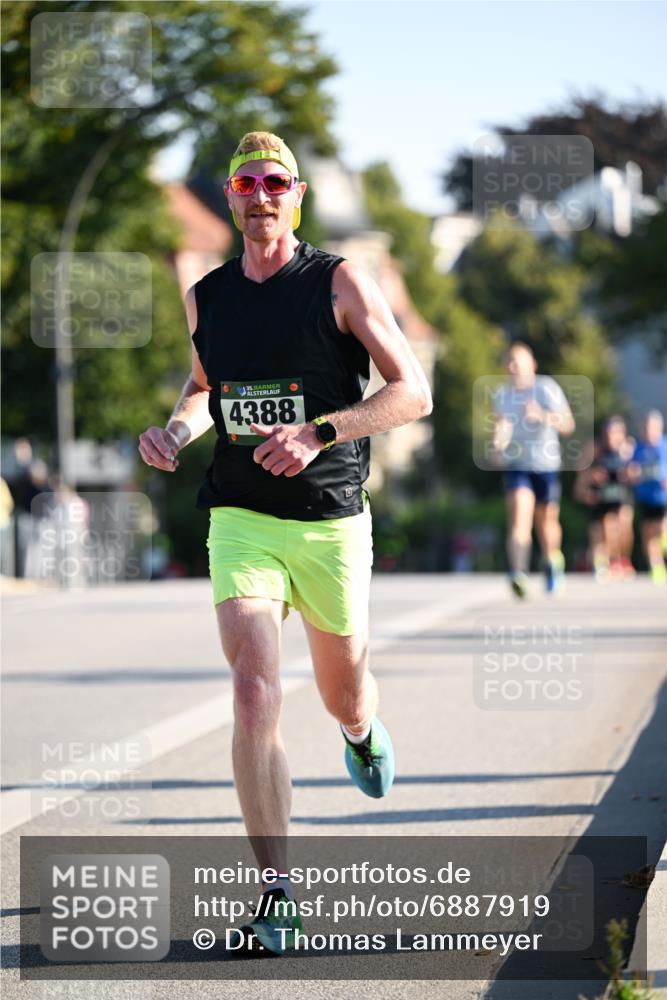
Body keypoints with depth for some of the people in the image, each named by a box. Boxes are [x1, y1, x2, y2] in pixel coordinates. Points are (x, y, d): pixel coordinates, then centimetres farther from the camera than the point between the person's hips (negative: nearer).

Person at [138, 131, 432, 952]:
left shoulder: (340, 284, -4)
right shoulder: (206, 297, 8)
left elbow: (413, 393, -7)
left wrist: (318, 432, -20)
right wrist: (176, 429, 4)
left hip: (331, 521, -1)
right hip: (240, 519, 1)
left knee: (343, 695, 14)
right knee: (253, 695, -16)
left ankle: (364, 734, 55)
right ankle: (274, 890, -12)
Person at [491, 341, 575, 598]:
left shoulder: (548, 388, -7)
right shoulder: (501, 394, 3)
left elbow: (568, 424, -12)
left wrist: (543, 416, -30)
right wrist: (498, 444, -6)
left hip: (546, 465, -1)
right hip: (515, 465, 1)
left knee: (547, 521, 12)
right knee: (519, 514, -22)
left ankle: (553, 562, 43)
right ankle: (518, 574, -36)